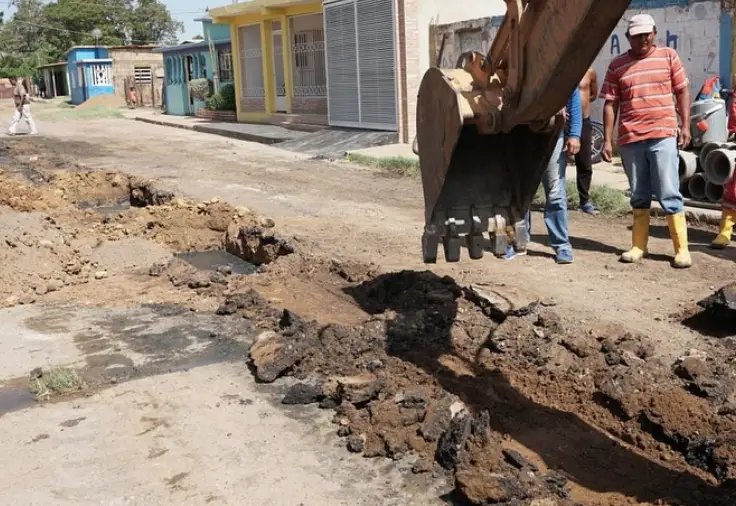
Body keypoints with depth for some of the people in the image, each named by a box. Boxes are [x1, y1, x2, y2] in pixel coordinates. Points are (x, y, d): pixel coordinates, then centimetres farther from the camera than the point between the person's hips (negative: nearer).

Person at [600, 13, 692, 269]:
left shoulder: (668, 56, 7)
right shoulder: (617, 65, 7)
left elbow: (682, 92, 9)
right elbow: (610, 104, 6)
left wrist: (685, 126, 0)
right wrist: (607, 139, 1)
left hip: (663, 136, -2)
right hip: (630, 139, 2)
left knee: (669, 194, -2)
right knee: (639, 196, 11)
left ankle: (682, 249, 4)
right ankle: (639, 246, 19)